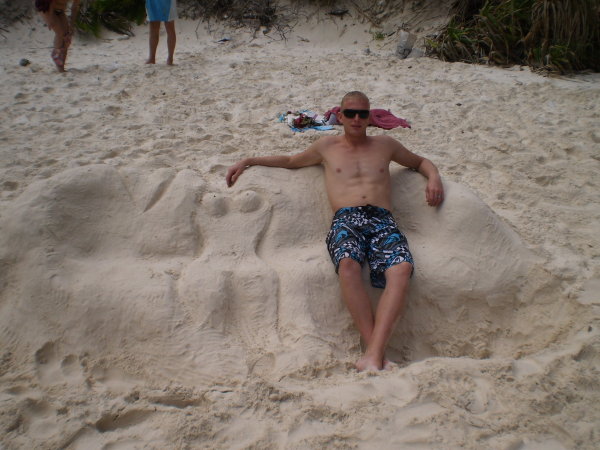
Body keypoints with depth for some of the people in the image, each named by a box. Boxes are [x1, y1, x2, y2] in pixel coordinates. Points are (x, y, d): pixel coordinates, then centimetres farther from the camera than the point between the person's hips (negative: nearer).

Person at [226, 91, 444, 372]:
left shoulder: (385, 145, 27)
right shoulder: (327, 147, 26)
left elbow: (420, 162, 40)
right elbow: (290, 161, 38)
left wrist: (434, 178, 17)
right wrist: (248, 161, 29)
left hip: (382, 221, 1)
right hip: (346, 219, -1)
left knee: (402, 268, -34)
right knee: (348, 264, -38)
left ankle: (373, 355, -42)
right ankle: (378, 355, -37)